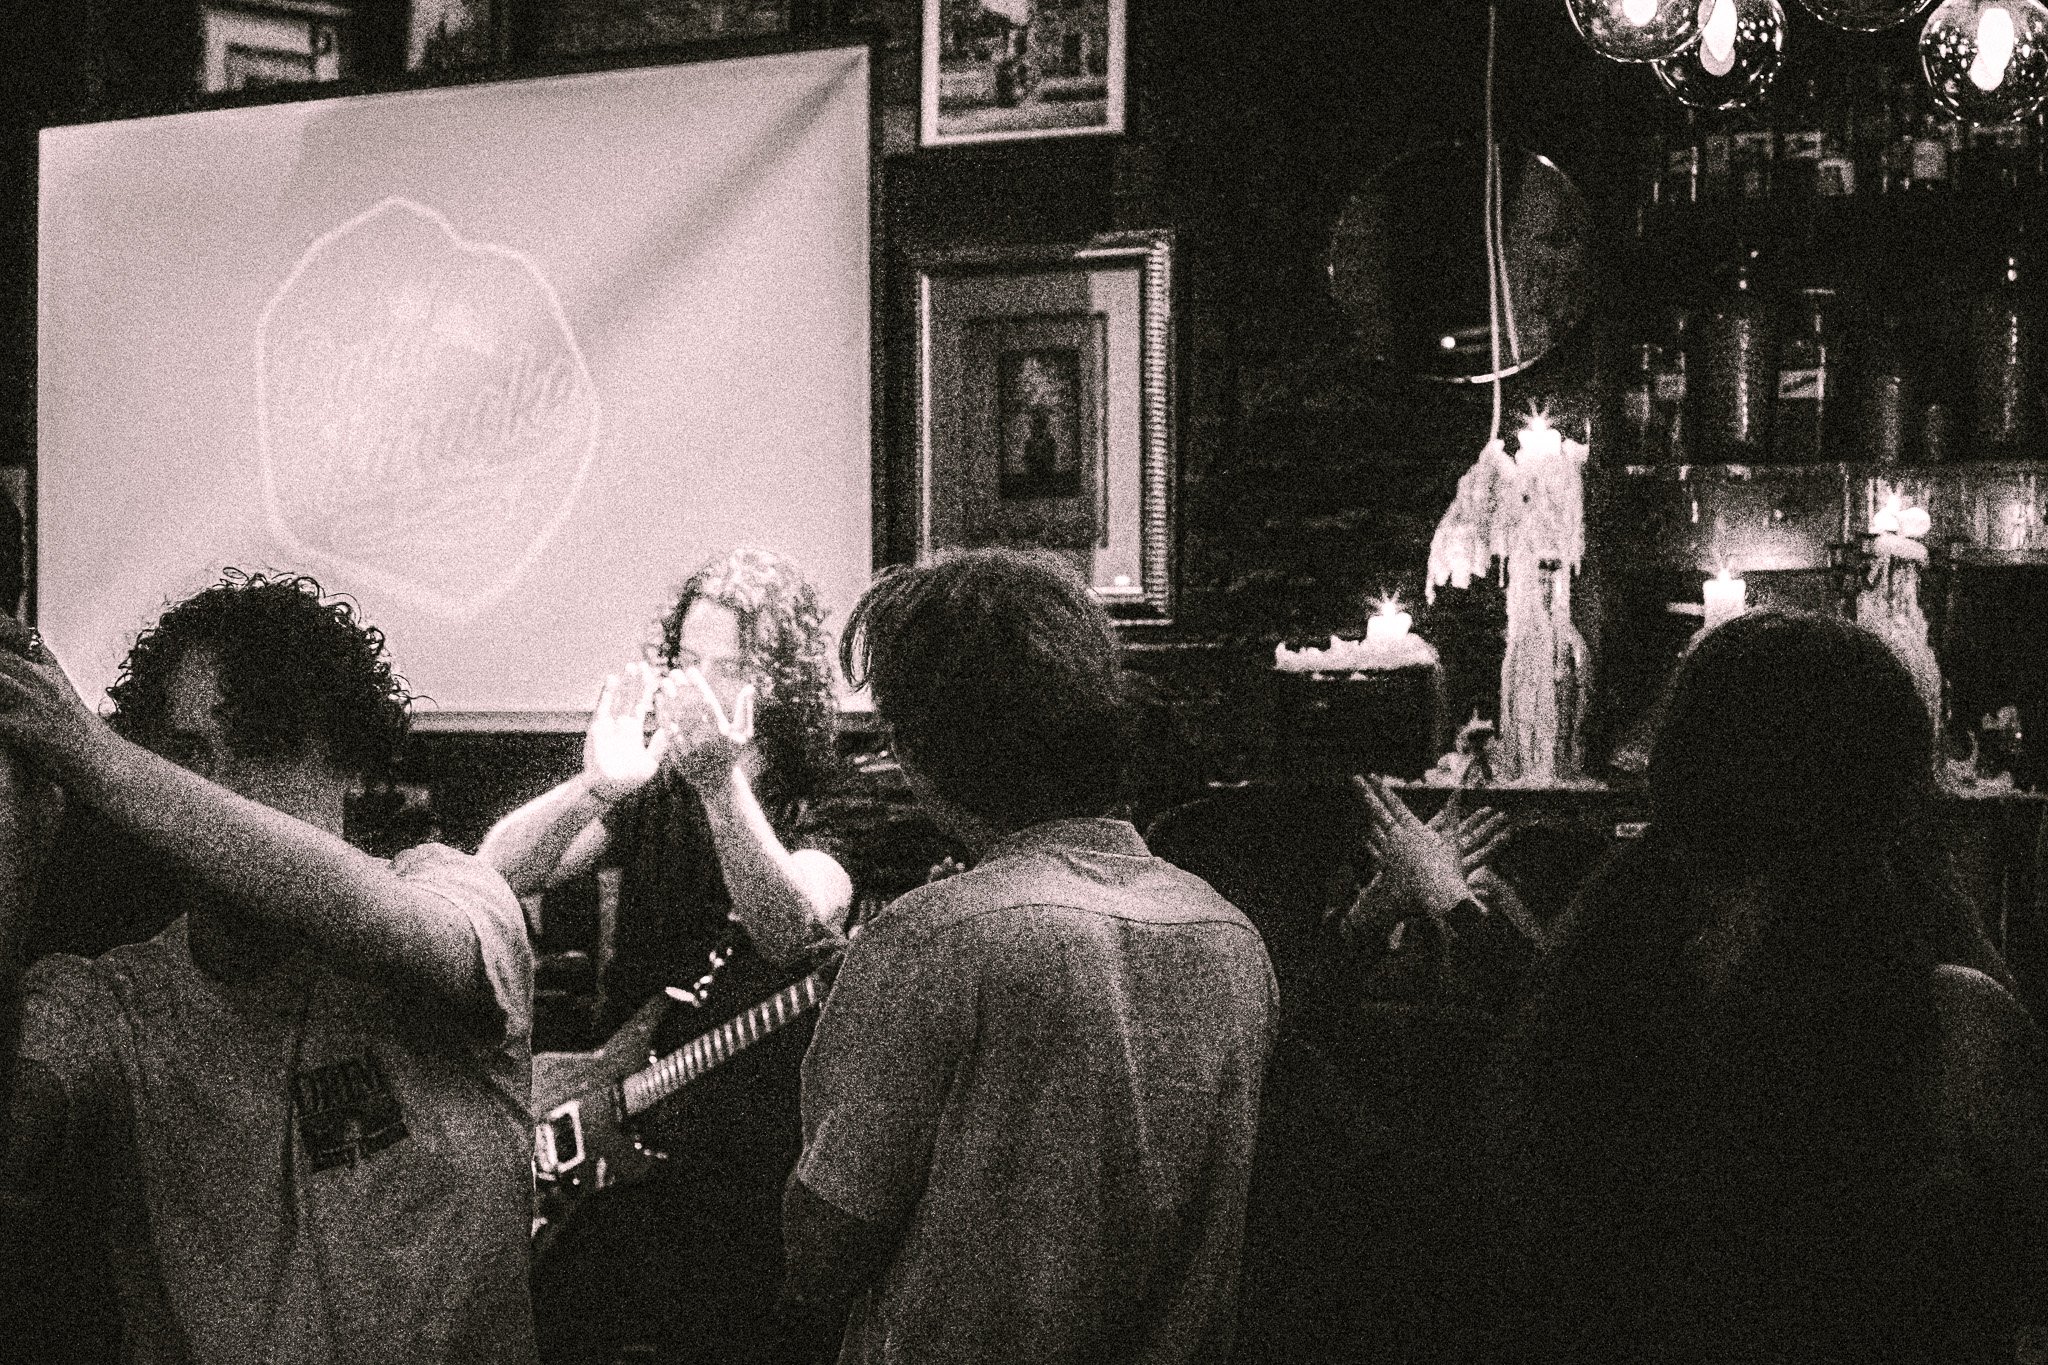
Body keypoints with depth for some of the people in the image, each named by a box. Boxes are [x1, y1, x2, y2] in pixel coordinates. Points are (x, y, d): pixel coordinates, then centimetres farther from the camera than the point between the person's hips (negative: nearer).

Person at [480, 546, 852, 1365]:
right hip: (622, 1149, 4)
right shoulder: (649, 802, 6)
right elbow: (496, 874, -7)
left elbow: (789, 931, -28)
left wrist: (722, 784, -41)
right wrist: (593, 788, -25)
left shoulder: (823, 827, -6)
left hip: (755, 1178, -3)